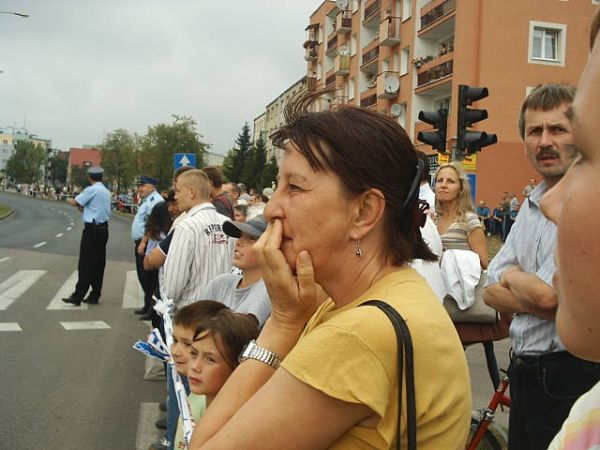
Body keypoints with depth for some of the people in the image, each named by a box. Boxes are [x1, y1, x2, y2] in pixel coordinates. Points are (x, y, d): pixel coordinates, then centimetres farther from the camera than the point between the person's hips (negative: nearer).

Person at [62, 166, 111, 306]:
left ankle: (78, 296, -5)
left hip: (92, 230, -8)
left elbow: (75, 202, -9)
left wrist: (69, 200, 12)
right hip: (103, 229, 8)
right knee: (99, 263, 9)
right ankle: (95, 296, 13)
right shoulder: (106, 192, 14)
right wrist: (81, 208, 17)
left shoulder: (92, 190, -11)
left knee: (85, 263, -7)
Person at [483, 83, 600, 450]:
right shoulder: (532, 206, 9)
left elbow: (547, 294, -24)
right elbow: (491, 291, 6)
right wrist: (546, 306, -12)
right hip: (524, 370, 8)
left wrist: (512, 276, -4)